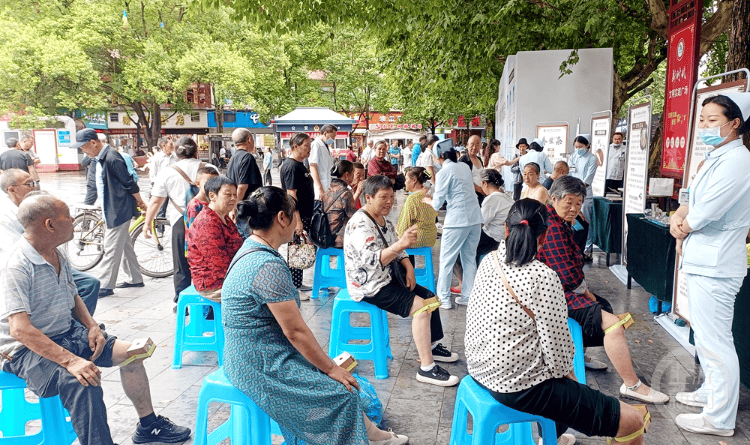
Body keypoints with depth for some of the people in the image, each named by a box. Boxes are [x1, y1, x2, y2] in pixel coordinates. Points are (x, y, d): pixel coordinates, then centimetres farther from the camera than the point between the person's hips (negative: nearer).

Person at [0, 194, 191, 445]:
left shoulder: (57, 255, 5)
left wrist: (92, 326, 0)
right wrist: (70, 360, -37)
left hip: (66, 334, 9)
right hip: (26, 349, -9)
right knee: (85, 384, -34)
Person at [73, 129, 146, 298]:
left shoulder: (112, 158, -22)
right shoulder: (100, 158, 10)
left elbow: (129, 183, -19)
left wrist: (140, 202, -9)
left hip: (119, 211, -10)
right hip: (111, 210, 10)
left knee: (112, 249, -4)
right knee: (124, 245, 16)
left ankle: (105, 285, 2)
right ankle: (135, 279, 26)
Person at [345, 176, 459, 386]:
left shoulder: (383, 220, 9)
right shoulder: (360, 224, -22)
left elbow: (396, 250, 18)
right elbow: (372, 260, -36)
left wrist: (409, 268, -1)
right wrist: (400, 244, -49)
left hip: (386, 279, 10)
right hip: (369, 287, -10)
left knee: (431, 297, 12)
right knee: (421, 306, -22)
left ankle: (432, 346, 30)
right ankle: (426, 368, -18)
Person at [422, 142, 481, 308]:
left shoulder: (444, 172, -9)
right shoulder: (465, 167, 11)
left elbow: (437, 204, -9)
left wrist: (429, 201, 13)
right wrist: (437, 193, 25)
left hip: (457, 221, -7)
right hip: (475, 219, 7)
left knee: (446, 260, 5)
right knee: (469, 259, 15)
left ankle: (444, 299, 9)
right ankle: (468, 296, 21)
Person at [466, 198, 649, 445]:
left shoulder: (489, 261, 0)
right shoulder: (542, 277, -23)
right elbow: (557, 347, -20)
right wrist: (568, 374, 2)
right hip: (520, 387, -9)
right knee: (632, 422, -4)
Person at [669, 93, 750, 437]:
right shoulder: (716, 158, 14)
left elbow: (705, 214, -24)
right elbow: (694, 201, 16)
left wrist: (684, 225, -4)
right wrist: (680, 216, -5)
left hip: (715, 266, -11)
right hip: (702, 261, 11)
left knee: (714, 341, -3)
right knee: (705, 335, 22)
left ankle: (720, 419, 9)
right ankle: (712, 391, 38)